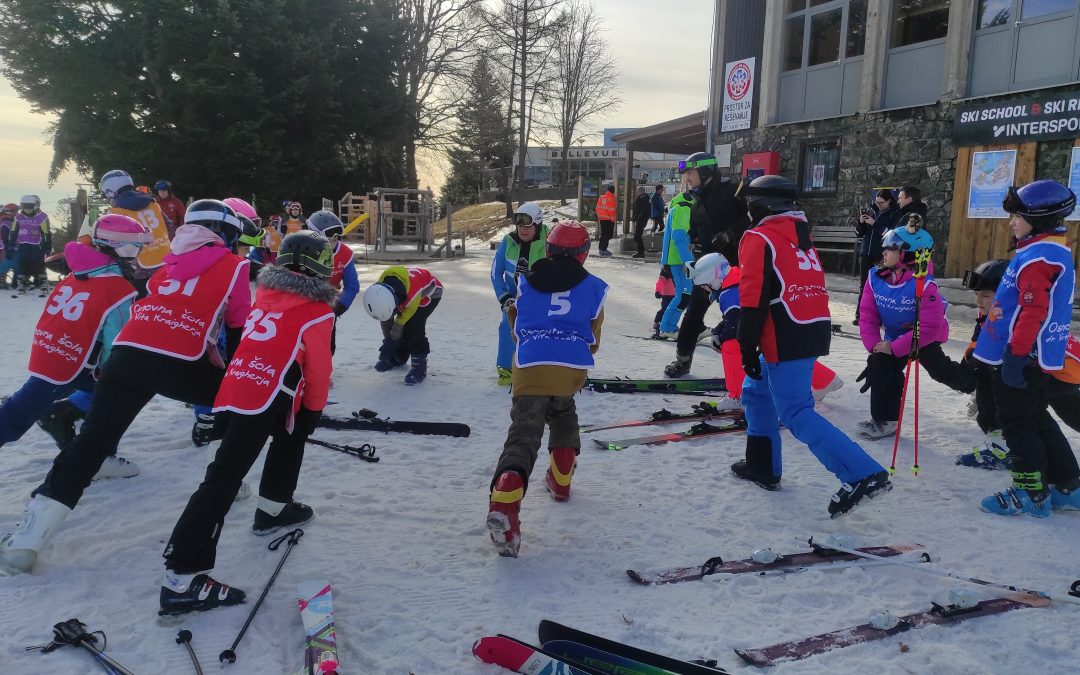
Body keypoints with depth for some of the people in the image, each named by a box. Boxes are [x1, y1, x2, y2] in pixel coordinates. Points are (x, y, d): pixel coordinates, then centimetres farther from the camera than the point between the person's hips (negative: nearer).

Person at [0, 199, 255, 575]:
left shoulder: (170, 257, 25)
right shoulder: (233, 266, 11)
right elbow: (239, 328, 15)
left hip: (128, 354, 4)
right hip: (181, 364, -4)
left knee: (90, 445, 5)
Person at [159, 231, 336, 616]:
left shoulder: (267, 292, 21)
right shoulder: (317, 310, 1)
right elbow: (318, 370, 3)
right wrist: (315, 408, 20)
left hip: (236, 385, 9)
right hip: (267, 396, -9)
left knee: (290, 435, 32)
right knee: (224, 478, -13)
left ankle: (273, 508, 41)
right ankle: (182, 577, -15)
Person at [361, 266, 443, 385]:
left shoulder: (412, 296, -45)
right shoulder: (381, 291, -26)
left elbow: (400, 322, -31)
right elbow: (385, 319, -10)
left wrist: (390, 343, -19)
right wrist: (387, 341, -3)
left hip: (431, 293, -6)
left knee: (414, 325, -22)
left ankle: (420, 364, -14)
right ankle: (398, 358, 23)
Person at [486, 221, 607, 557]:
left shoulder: (526, 282, 19)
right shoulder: (593, 287, 16)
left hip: (529, 367, 0)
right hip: (571, 368, 1)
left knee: (523, 434, -7)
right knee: (563, 415, 32)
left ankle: (504, 502, -30)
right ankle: (560, 480, 35)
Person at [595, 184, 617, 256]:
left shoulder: (601, 197, 9)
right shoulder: (611, 198, -15)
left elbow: (598, 208, 13)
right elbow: (612, 210, -18)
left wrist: (599, 216, 20)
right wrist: (613, 218, -10)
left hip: (602, 219, 8)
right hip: (609, 219, -8)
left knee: (603, 234, 17)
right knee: (608, 234, -4)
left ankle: (601, 248, 22)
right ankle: (603, 250, -7)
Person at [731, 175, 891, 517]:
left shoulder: (758, 238, -7)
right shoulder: (800, 236, 20)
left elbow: (753, 297, -15)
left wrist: (747, 346, -11)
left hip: (787, 340, -9)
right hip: (814, 331, 9)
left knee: (796, 413, -8)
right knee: (757, 392, 21)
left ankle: (863, 475, -17)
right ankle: (762, 467, 27)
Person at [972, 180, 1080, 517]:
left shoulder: (1036, 258, -19)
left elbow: (1033, 311, -26)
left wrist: (1015, 353, -25)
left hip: (1022, 357, -10)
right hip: (1039, 356, 10)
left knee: (1016, 423, 0)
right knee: (1036, 419, 19)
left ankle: (1031, 493, 8)